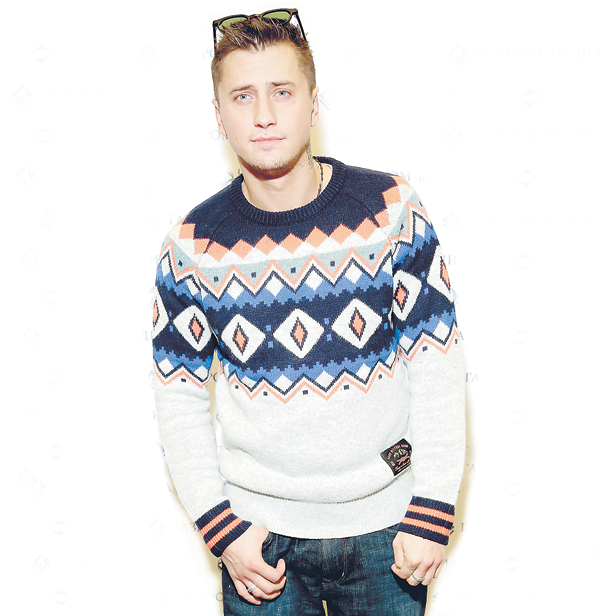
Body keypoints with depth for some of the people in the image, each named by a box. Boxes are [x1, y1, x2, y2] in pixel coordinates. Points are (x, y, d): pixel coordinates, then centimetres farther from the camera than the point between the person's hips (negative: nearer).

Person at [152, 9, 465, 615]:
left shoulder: (390, 209, -10)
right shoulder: (195, 246, -8)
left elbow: (437, 366, -6)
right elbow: (179, 398, -1)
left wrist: (432, 514, -8)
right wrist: (222, 529, -6)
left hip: (384, 525, 0)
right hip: (260, 529, 0)